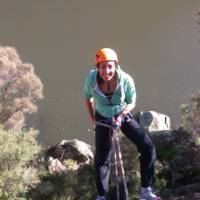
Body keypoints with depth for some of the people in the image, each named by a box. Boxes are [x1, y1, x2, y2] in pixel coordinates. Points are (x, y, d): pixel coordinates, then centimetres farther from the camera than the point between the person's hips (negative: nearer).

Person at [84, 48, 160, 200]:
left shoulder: (126, 79, -28)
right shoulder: (92, 78, -24)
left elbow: (131, 102, -10)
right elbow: (88, 97, -2)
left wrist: (122, 114, -26)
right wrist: (92, 118, -3)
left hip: (124, 116, 0)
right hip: (103, 119, 1)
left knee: (148, 147, -13)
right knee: (101, 158, 2)